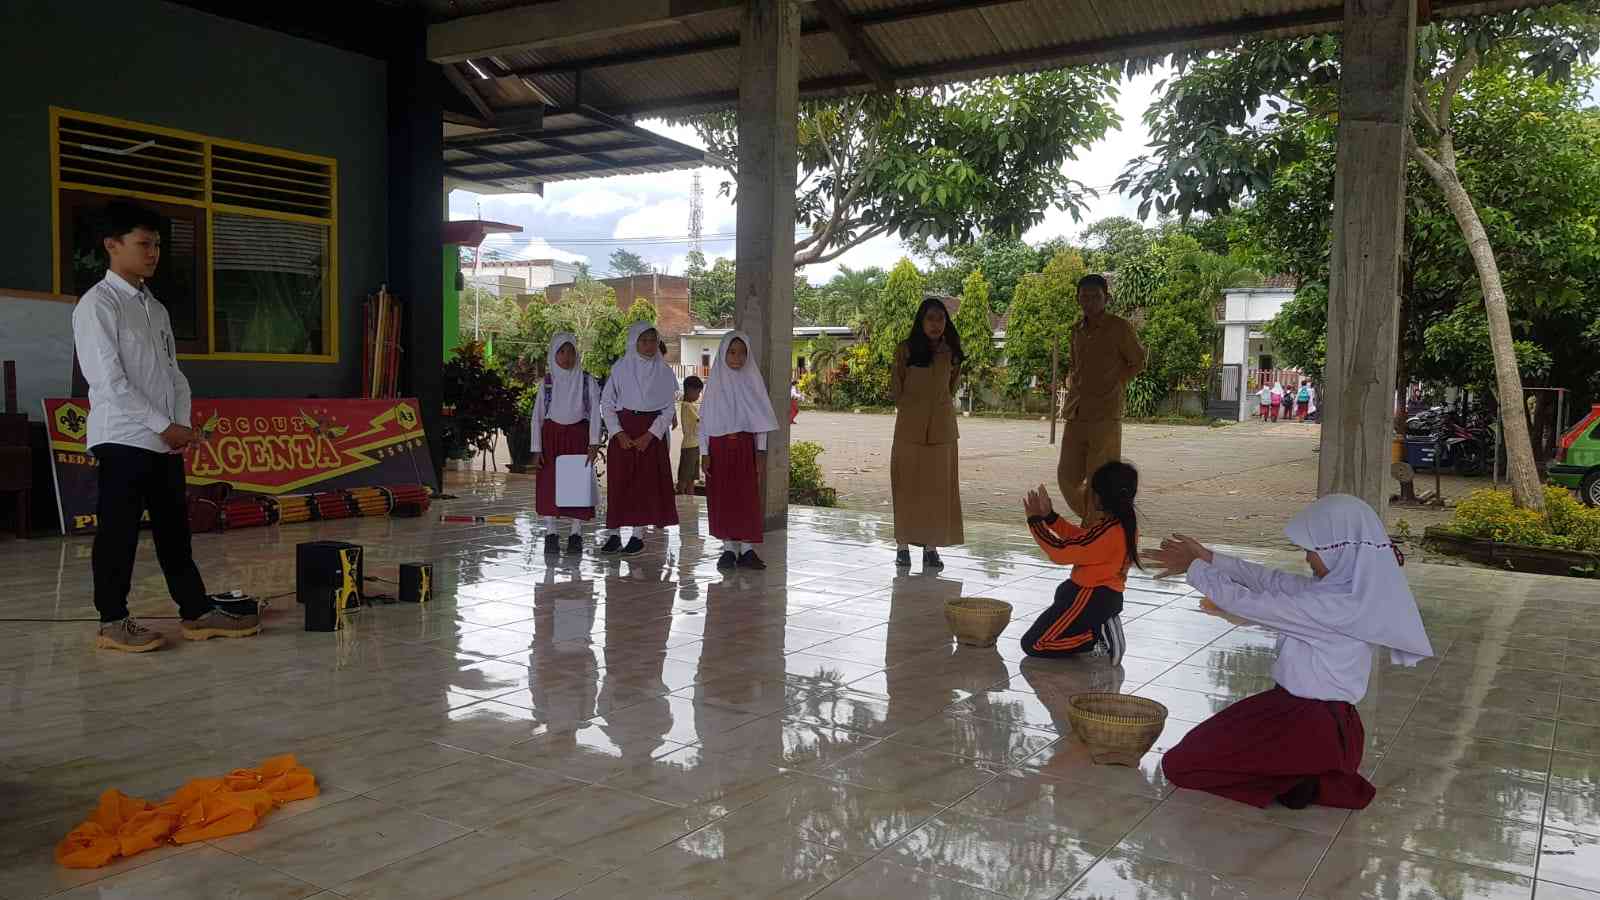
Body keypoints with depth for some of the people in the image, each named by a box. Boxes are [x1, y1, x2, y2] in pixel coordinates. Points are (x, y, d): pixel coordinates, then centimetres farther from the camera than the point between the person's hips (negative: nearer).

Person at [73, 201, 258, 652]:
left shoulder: (156, 308, 16)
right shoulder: (98, 305, -7)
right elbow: (109, 380, -14)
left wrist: (182, 425, 0)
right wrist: (165, 426, -13)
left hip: (166, 442, 7)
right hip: (123, 440, -7)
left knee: (174, 529, 10)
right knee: (119, 532, -1)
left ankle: (197, 612, 14)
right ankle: (113, 621, 8)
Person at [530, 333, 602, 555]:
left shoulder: (587, 380, 1)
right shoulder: (547, 381, 5)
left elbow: (595, 413, -3)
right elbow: (537, 416, 5)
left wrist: (594, 443, -14)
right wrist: (537, 448, -2)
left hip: (578, 436, -1)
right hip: (551, 436, 1)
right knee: (549, 484, -2)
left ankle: (575, 533, 4)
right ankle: (551, 533, 4)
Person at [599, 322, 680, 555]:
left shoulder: (664, 372, 4)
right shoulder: (620, 368, 3)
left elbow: (669, 408, 2)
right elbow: (606, 403, 3)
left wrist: (650, 435, -10)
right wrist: (618, 433, -8)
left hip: (652, 433, 0)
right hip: (623, 432, 0)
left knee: (647, 481, -1)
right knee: (618, 481, -2)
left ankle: (638, 534, 5)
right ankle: (613, 534, 2)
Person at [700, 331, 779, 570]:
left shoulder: (753, 380, 5)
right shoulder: (716, 381, 4)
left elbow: (761, 420, 5)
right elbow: (706, 419, 4)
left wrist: (761, 452, -1)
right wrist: (704, 452, -2)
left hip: (745, 447, 0)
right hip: (719, 447, 0)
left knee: (748, 498, -4)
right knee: (722, 499, 2)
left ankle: (747, 550, 0)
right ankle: (729, 549, 9)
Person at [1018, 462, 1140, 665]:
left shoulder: (1107, 530, -27)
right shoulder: (1127, 523, 3)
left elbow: (1060, 552, -21)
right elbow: (1080, 538, 11)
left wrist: (1035, 520, -11)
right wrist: (1049, 516, 7)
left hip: (1089, 599, -10)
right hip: (1109, 597, 10)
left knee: (1032, 644, -4)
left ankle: (1099, 636, -8)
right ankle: (1101, 627, 11)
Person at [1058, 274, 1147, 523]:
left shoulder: (1120, 327, -2)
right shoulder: (1077, 330, 15)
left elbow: (1137, 362, 7)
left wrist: (1114, 385, 3)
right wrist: (1072, 384, 10)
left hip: (1105, 415, -6)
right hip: (1075, 415, 6)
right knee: (1067, 476, 6)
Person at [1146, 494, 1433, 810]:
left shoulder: (1336, 604, -27)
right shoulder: (1341, 588, 0)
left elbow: (1251, 603, -21)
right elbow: (1272, 581, 4)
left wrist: (1194, 569, -9)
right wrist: (1209, 558, 0)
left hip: (1312, 727, -10)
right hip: (1321, 715, 10)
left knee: (1179, 764, -2)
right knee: (1204, 741, 27)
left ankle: (1294, 779, -2)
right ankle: (1305, 774, 11)